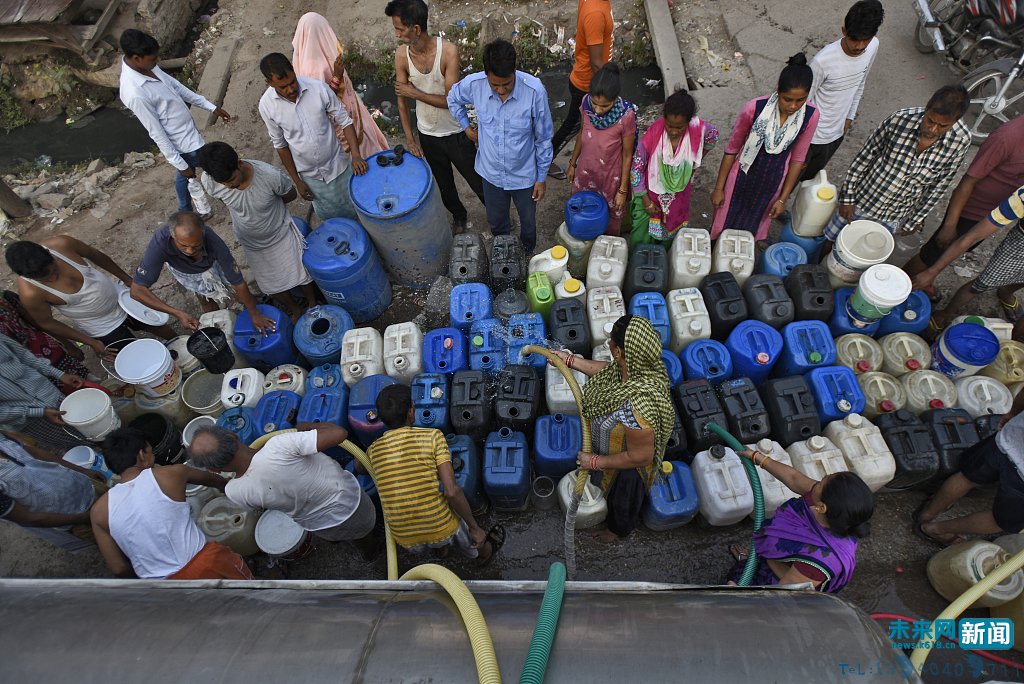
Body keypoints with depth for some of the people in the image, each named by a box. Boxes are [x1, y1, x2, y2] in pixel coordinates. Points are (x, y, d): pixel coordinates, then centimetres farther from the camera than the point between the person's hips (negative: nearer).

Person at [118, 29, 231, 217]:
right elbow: (157, 133, -25)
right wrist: (180, 164, -19)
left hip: (186, 130, 9)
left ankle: (186, 212, 48)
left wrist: (211, 107, 8)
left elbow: (175, 85, 7)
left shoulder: (145, 66, -7)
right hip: (185, 142, -9)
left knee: (183, 176, 27)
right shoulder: (135, 93, -33)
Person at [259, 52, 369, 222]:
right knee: (330, 217, 15)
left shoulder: (318, 88, -20)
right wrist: (297, 181, 0)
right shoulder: (267, 105, -16)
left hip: (339, 165, 0)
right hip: (310, 176, 1)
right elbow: (280, 144, -3)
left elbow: (345, 121, -9)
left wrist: (356, 155, -24)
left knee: (357, 211, 14)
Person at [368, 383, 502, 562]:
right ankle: (484, 551, 61)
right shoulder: (432, 436, -16)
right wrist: (475, 527, -10)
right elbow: (452, 491, -21)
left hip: (406, 541, 3)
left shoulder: (373, 450, -5)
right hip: (443, 531, -3)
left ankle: (441, 547, 51)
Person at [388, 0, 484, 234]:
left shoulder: (448, 50, -23)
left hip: (455, 133, -4)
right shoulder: (401, 55, -11)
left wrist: (414, 93, -21)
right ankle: (458, 215, 48)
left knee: (478, 181, 10)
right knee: (444, 184, 21)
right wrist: (410, 139, -5)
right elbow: (402, 99, -3)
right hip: (427, 135, 4)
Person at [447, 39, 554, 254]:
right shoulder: (473, 84, -21)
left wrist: (542, 177, -7)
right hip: (491, 172, 2)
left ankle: (528, 255, 54)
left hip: (524, 174, -2)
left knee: (528, 221, 23)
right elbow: (453, 98, 6)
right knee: (496, 221, 25)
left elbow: (543, 138, -14)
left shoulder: (534, 90, -28)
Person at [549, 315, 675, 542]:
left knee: (623, 498, 29)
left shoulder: (638, 406, -50)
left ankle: (620, 529, 63)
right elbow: (607, 370, -1)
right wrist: (570, 360, 3)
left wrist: (596, 462, -23)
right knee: (613, 490, 38)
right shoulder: (637, 365, -25)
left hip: (628, 468, -7)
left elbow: (641, 457, -35)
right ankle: (614, 516, 71)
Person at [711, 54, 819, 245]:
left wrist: (783, 199, -2)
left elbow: (797, 159, -6)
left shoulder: (810, 116, -18)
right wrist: (719, 188, -7)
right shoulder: (754, 108, -26)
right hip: (742, 178, -2)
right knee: (725, 225, 17)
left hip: (772, 185, 2)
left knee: (755, 229, 23)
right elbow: (732, 149, -14)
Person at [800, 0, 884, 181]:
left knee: (809, 176, 25)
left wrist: (850, 116, 15)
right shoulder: (824, 60, -29)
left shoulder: (873, 47, -10)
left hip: (837, 132, 5)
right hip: (811, 133, -5)